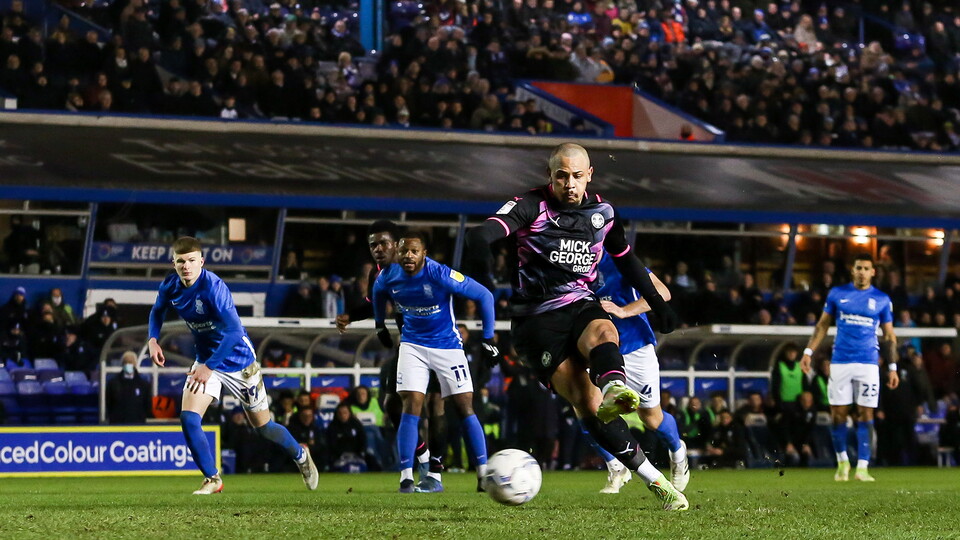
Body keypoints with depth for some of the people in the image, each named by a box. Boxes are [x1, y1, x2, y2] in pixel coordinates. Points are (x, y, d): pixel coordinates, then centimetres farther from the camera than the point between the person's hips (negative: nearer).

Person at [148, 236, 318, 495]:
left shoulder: (213, 287, -30)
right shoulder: (170, 287, -10)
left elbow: (234, 331, -34)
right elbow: (157, 311, 13)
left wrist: (208, 367, -34)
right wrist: (153, 339, -6)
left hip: (238, 360, -5)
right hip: (205, 360, 5)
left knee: (263, 427, 8)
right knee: (188, 418, -16)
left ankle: (301, 456, 38)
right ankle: (212, 479, -1)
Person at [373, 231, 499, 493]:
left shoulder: (440, 274, -25)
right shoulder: (389, 276, -10)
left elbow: (484, 295, -17)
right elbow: (378, 293, 17)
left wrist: (488, 339, -13)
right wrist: (379, 324, 21)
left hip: (447, 345, -2)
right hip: (413, 345, 2)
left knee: (465, 407, -4)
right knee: (411, 406, -11)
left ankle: (484, 475, 2)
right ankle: (406, 477, -10)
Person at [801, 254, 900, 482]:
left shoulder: (882, 300, 5)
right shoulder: (837, 294, 7)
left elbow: (889, 336, 11)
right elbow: (823, 324, 12)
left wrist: (892, 367, 5)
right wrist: (808, 352, 4)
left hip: (868, 364, -1)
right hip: (840, 361, 1)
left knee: (865, 415, -5)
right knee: (838, 414, 0)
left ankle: (862, 467, -4)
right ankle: (842, 461, 18)